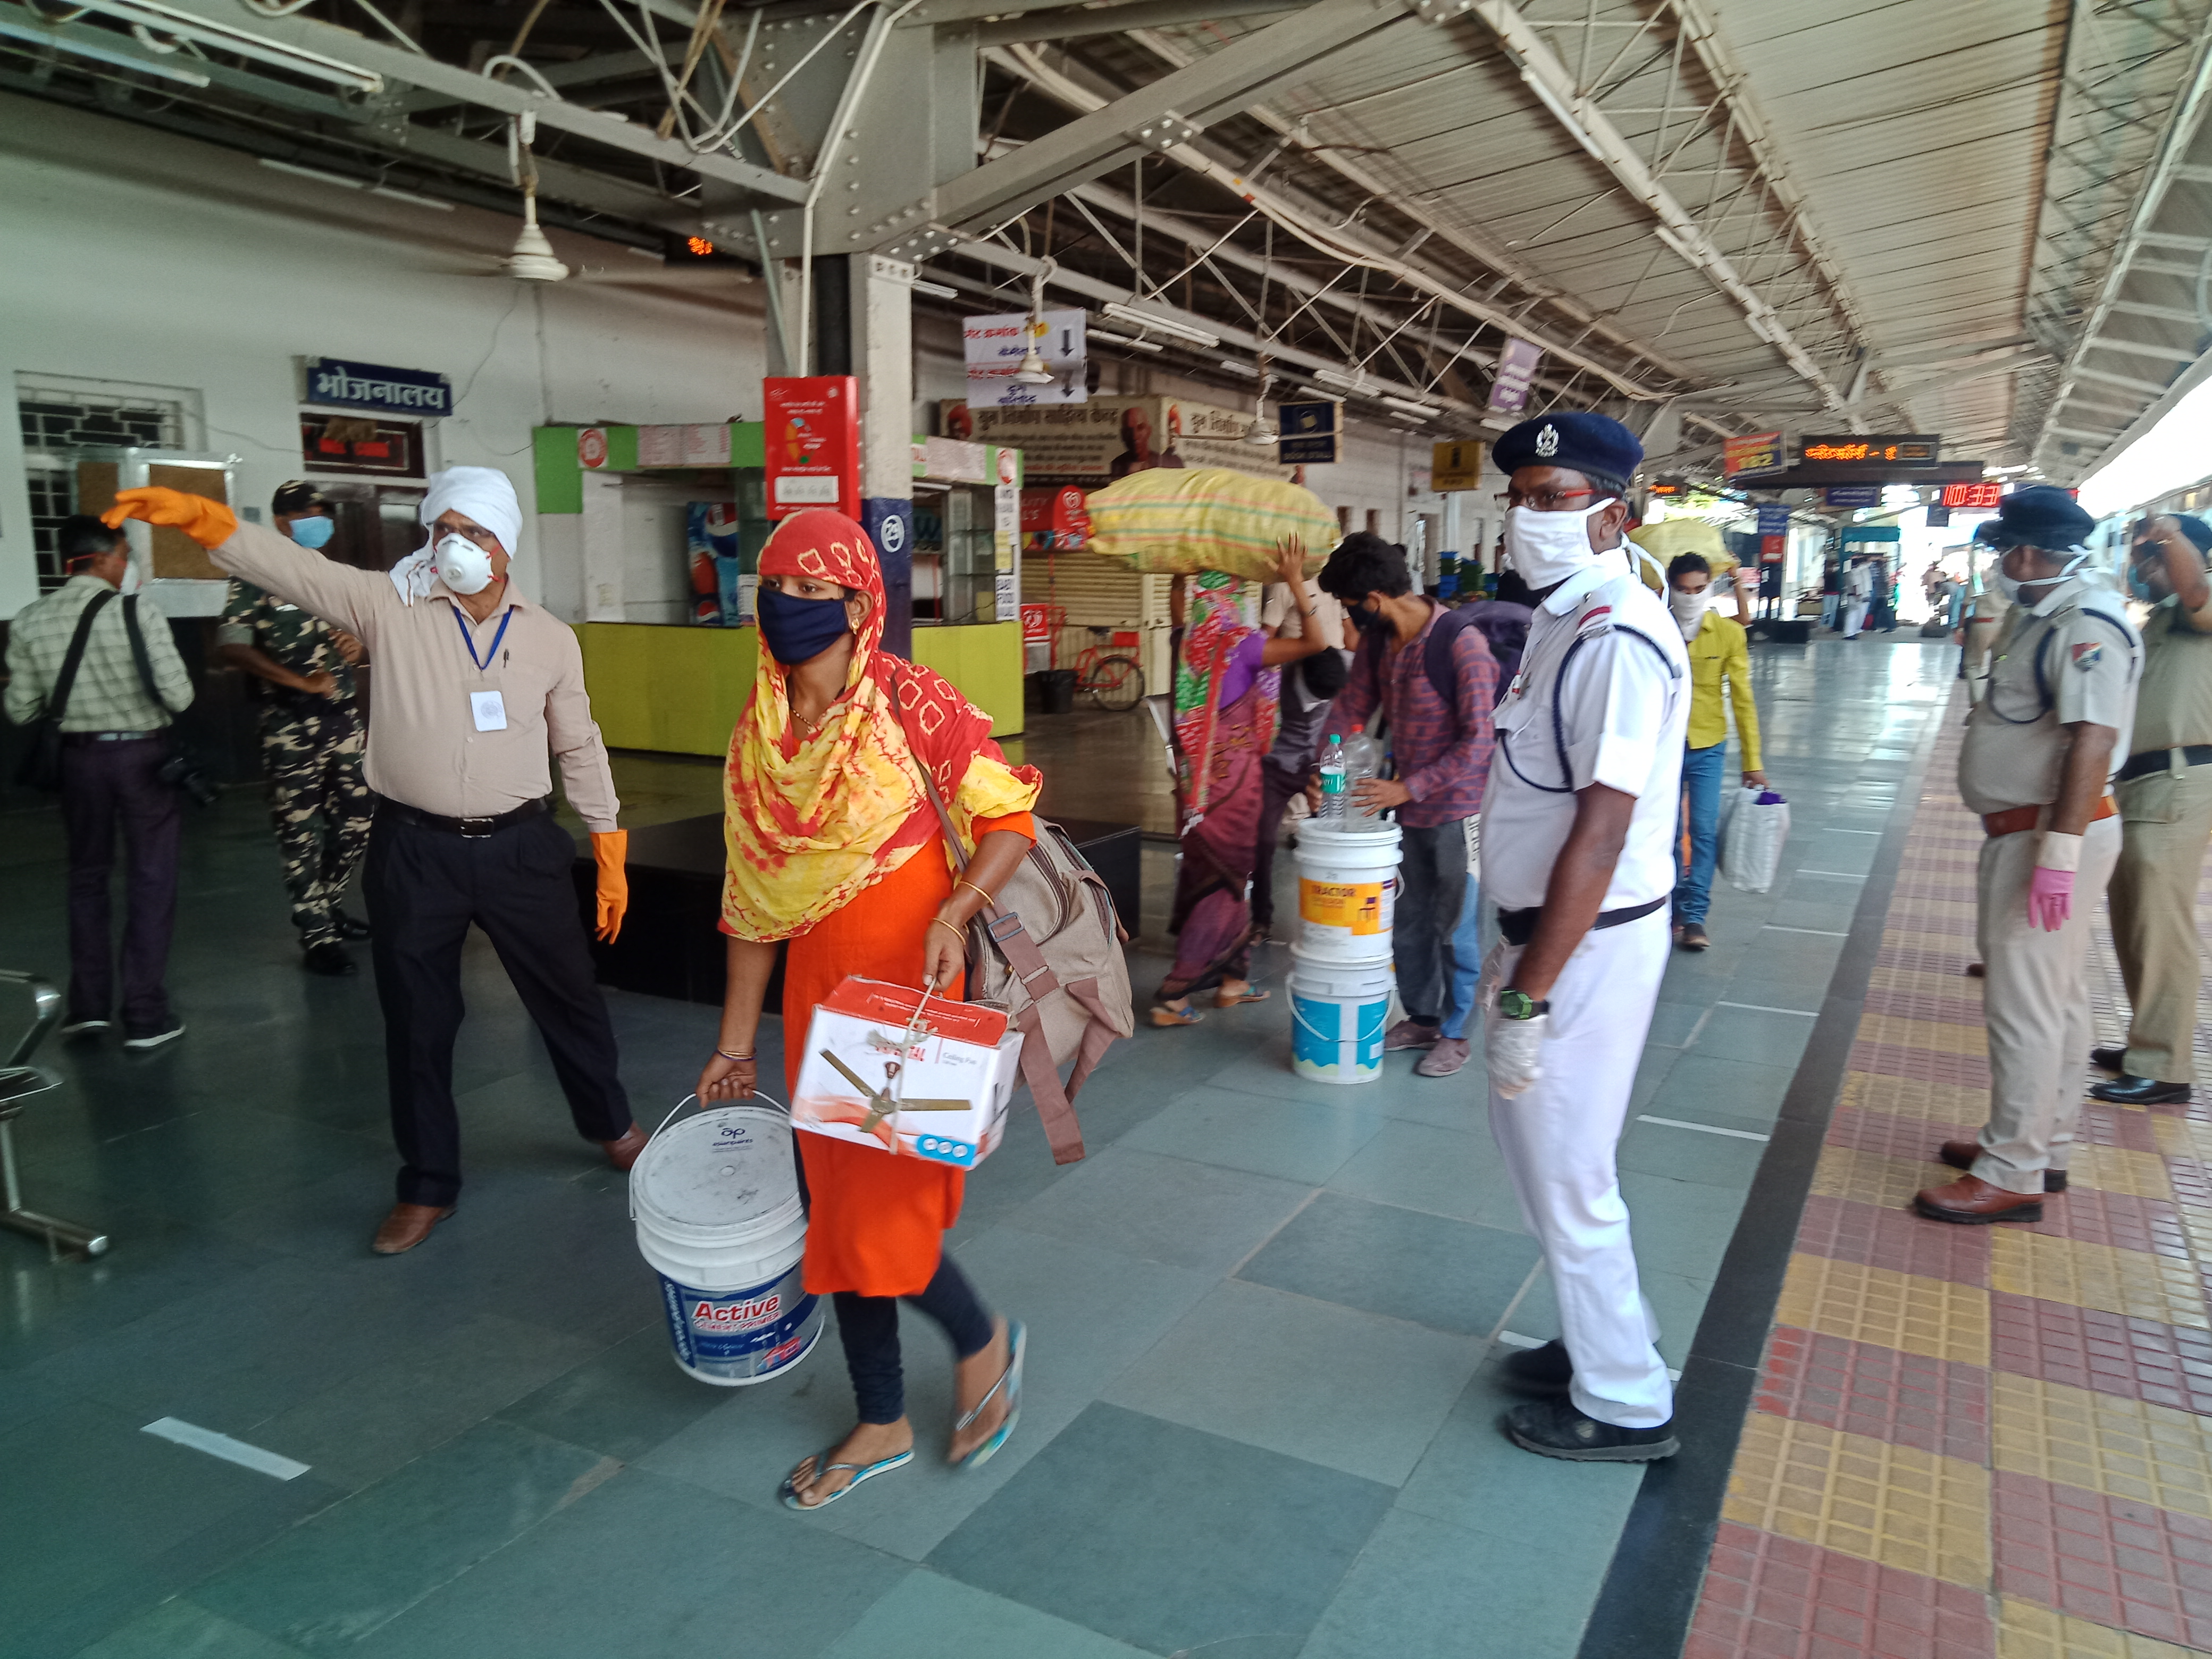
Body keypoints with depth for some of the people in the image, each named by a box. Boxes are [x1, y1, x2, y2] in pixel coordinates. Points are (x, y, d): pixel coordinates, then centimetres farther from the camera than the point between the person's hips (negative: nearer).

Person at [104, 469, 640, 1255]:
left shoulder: (551, 638, 3)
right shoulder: (389, 605, -1)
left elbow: (580, 748, 8)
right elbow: (292, 567, -13)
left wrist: (610, 850, 8)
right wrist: (199, 516, -30)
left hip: (520, 848, 0)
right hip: (415, 851, 0)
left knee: (568, 994, 11)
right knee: (417, 1020, 10)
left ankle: (612, 1125, 37)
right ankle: (428, 1185, 26)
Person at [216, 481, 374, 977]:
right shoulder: (255, 579, -4)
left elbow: (362, 632, 24)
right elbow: (231, 646, -13)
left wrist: (359, 646, -1)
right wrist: (302, 682, -20)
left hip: (344, 717, 6)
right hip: (290, 724, -6)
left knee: (358, 819, 9)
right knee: (300, 831, -2)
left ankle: (324, 907, 29)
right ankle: (317, 937, 4)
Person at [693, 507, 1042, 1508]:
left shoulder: (911, 705, -12)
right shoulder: (758, 734, 5)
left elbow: (1008, 820, -10)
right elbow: (751, 899, 9)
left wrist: (952, 912, -28)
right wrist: (735, 1042, 11)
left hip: (908, 991, -6)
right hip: (817, 994, 6)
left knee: (881, 1202, -4)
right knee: (836, 1203, 11)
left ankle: (983, 1341, 28)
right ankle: (882, 1425, 30)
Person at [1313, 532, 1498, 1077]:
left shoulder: (1461, 643, -23)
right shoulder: (1377, 640, 1)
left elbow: (1478, 740, -23)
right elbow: (1352, 705, 9)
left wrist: (1408, 788, -24)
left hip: (1457, 808, -7)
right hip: (1407, 806, 7)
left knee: (1453, 927, 4)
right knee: (1408, 923, 16)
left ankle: (1455, 1034, 20)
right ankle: (1421, 1018, 33)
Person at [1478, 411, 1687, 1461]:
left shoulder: (1618, 637, -22)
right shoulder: (1563, 620, 9)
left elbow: (1599, 834, -26)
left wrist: (1528, 997, -23)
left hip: (1589, 943, -10)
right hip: (1548, 928, 10)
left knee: (1565, 1176, 5)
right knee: (1528, 1137, 22)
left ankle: (1623, 1403, 26)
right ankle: (1597, 1342, 41)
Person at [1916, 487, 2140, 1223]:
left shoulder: (2086, 624, -18)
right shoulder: (2045, 618, 14)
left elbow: (2093, 741, -26)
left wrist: (2059, 852, -29)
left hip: (2051, 833, -11)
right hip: (2028, 832, 11)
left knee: (2024, 1003, -5)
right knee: (2053, 996, 18)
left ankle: (2013, 1173, 3)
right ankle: (2043, 1144, 31)